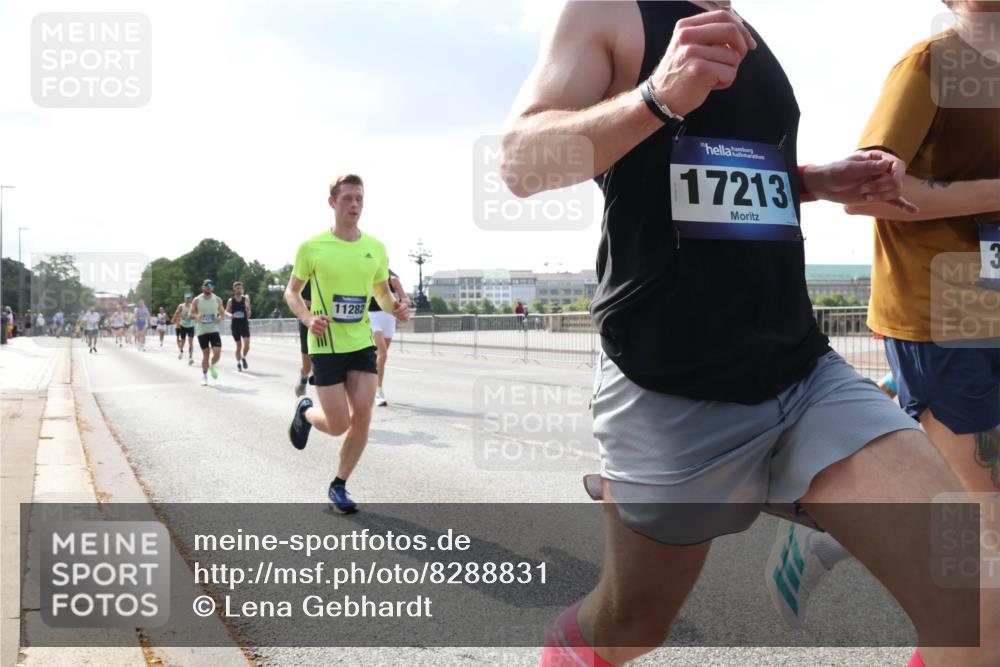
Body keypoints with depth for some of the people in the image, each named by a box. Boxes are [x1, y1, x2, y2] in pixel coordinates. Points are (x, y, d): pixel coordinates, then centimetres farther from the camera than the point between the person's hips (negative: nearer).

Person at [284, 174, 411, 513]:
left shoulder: (375, 248, 3)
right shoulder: (311, 247, -7)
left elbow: (382, 292, 16)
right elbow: (291, 292, 4)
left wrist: (396, 307, -7)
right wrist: (308, 319, -16)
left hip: (362, 343, 4)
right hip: (326, 345, -3)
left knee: (362, 415, -4)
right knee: (339, 425, -5)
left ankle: (339, 486, 16)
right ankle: (305, 412, 32)